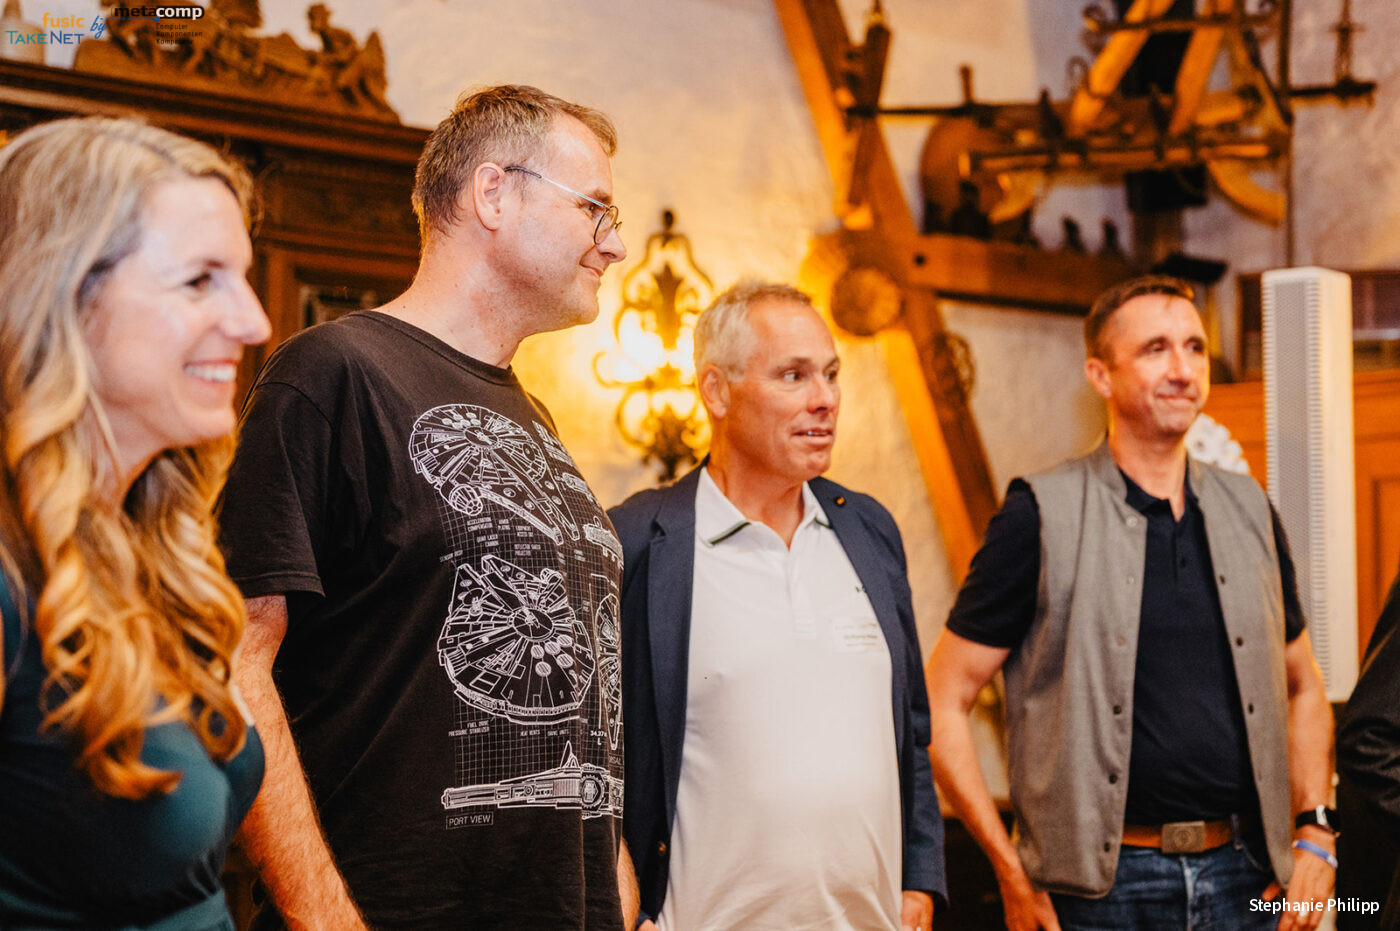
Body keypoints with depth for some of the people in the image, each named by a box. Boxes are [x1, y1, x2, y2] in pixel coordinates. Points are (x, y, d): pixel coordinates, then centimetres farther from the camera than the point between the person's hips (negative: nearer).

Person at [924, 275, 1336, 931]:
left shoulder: (1249, 512, 9)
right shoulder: (1041, 517, -6)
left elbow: (1302, 688, 21)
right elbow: (941, 704, -7)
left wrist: (1314, 835, 8)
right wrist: (1015, 878, -10)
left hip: (1241, 877, 4)